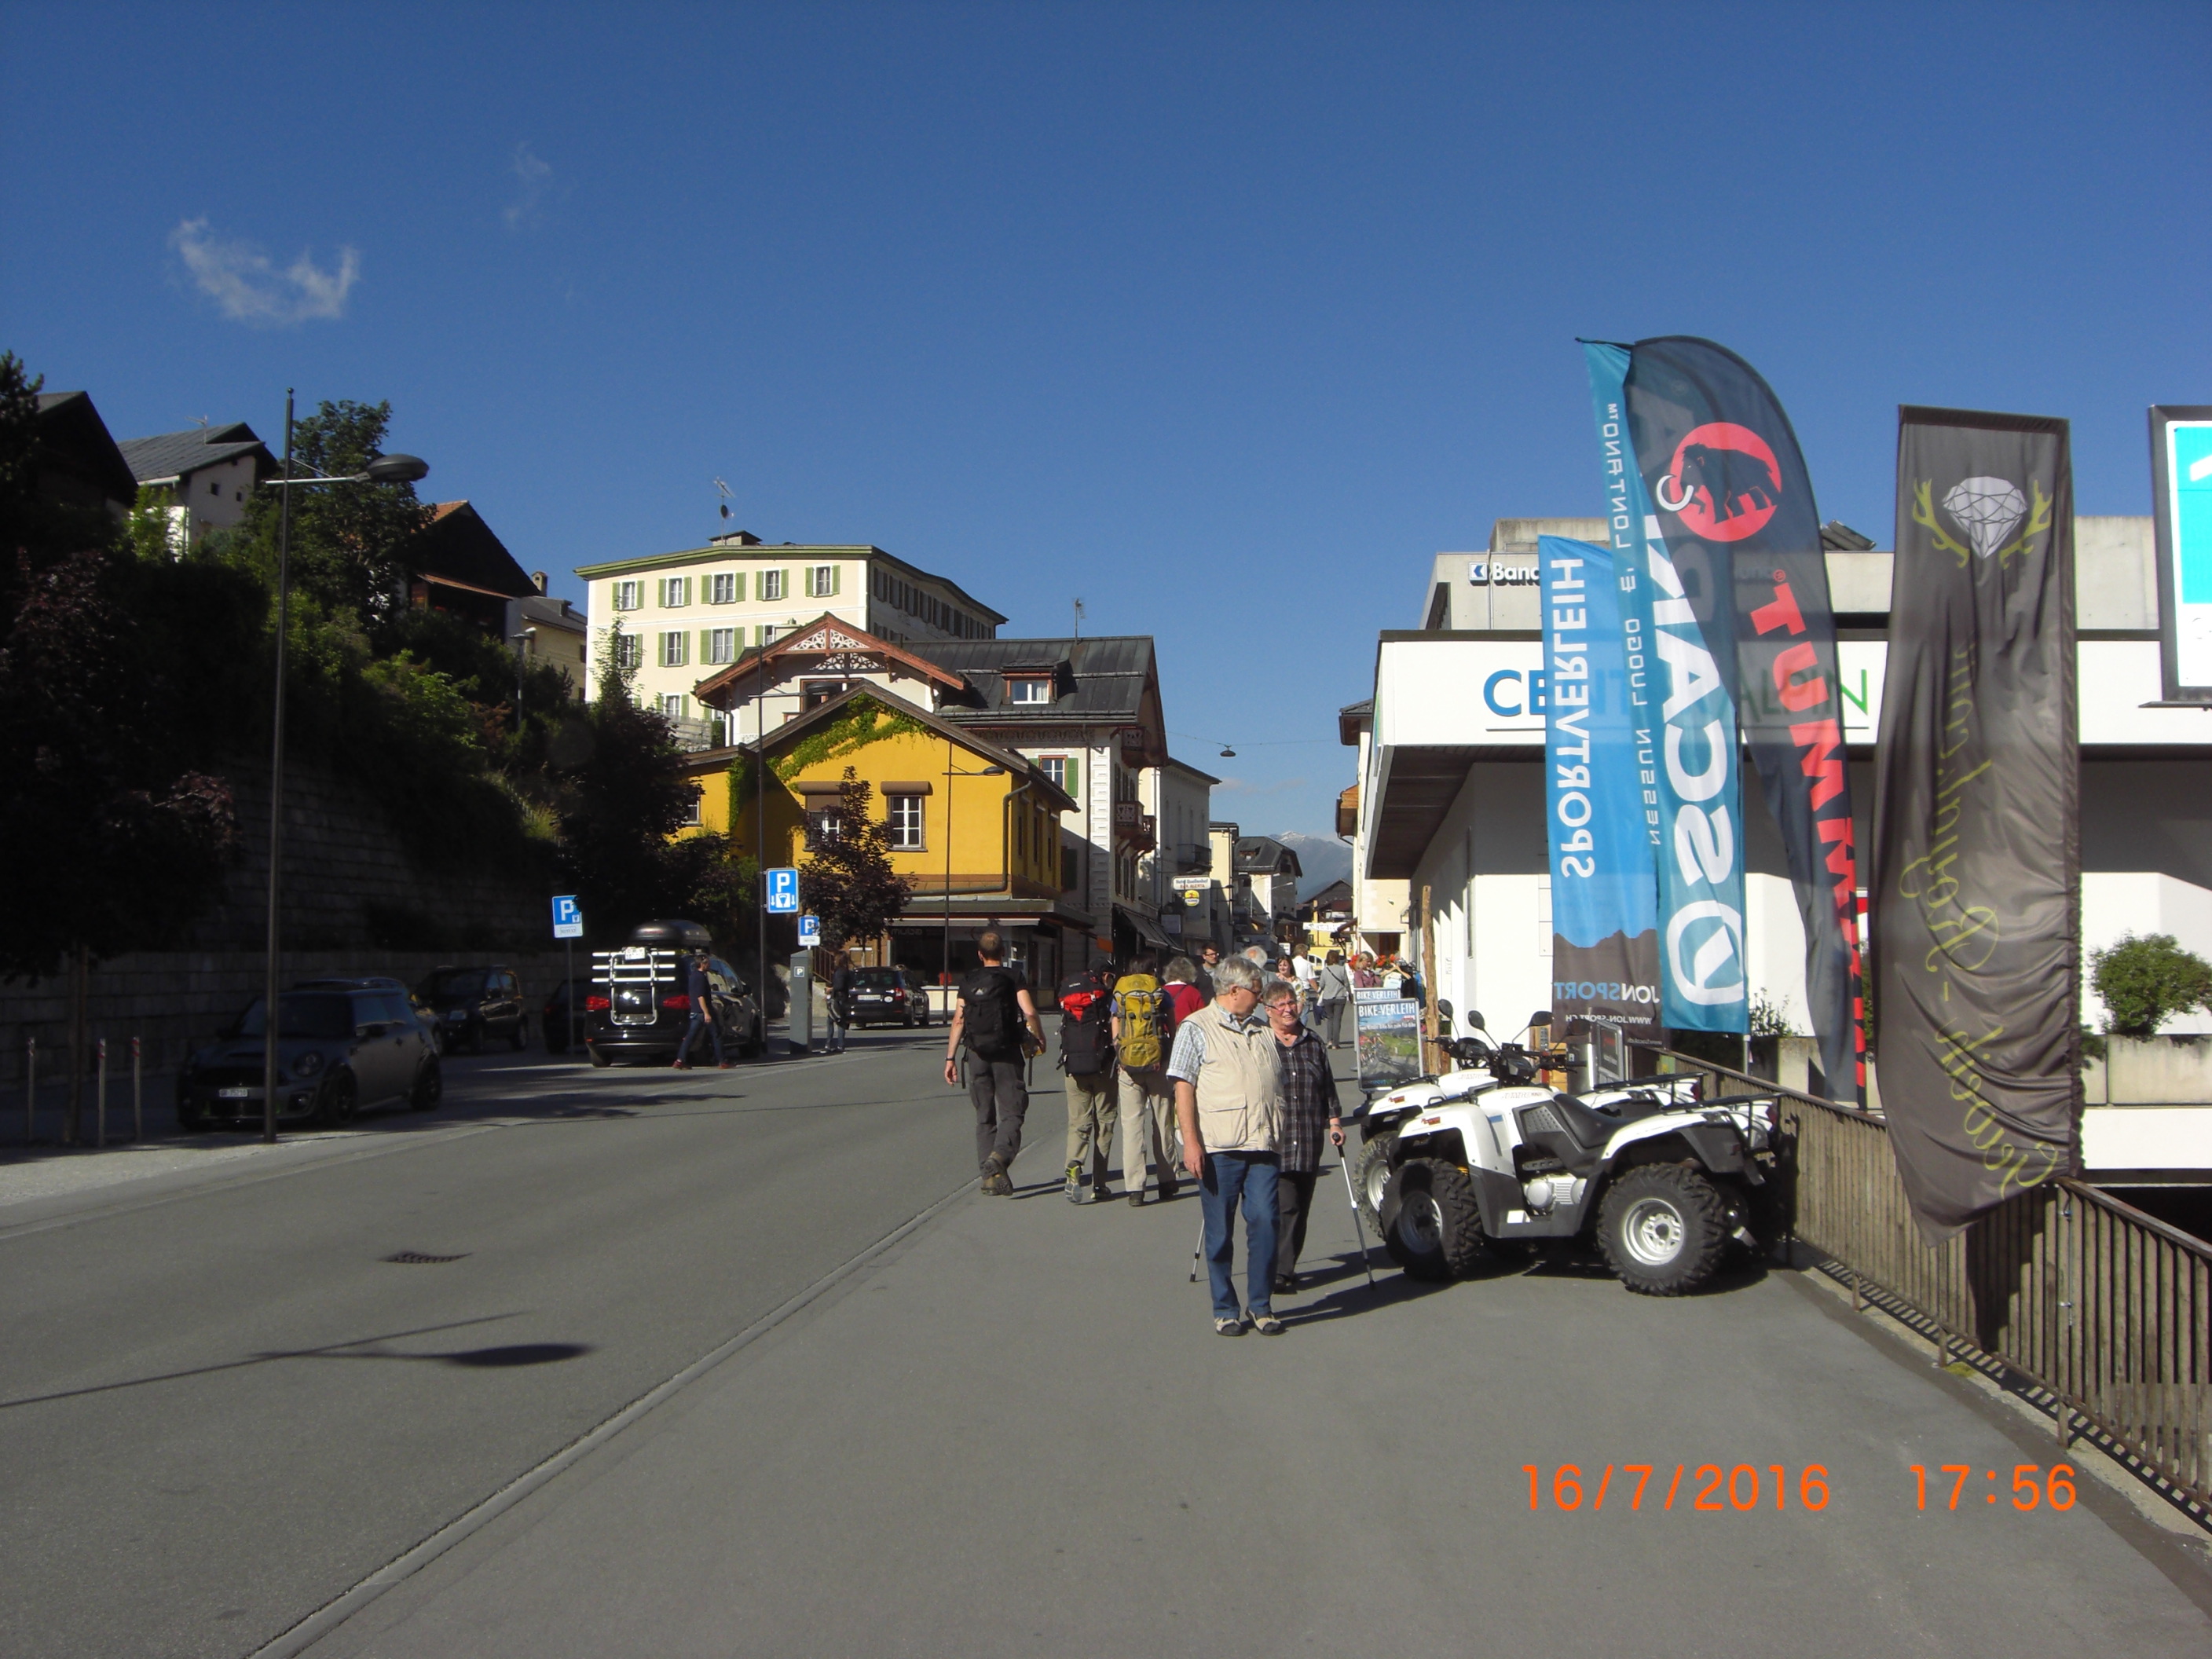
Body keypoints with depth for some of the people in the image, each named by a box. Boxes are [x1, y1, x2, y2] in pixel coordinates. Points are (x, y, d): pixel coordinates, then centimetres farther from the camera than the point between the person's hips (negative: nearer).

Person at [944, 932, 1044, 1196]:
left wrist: (950, 1058, 4)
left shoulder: (969, 983, 7)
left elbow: (958, 1021, 2)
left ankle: (989, 1176, 8)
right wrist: (1039, 1039, 1)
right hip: (1007, 1055, -3)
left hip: (978, 1056, 3)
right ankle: (1000, 1156, -27)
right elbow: (1029, 1012, -15)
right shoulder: (1012, 980, -3)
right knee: (1012, 1112, -1)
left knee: (984, 1116, 11)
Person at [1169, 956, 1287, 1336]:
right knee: (1220, 1231, 2)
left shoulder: (1263, 1031, 20)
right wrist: (1190, 1141, -12)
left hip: (1261, 1146, 4)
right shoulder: (1197, 1029, 2)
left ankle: (1261, 1304, 8)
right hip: (1218, 1147, -4)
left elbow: (1279, 1085, 25)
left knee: (1264, 1222, -5)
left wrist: (1281, 1137, 19)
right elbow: (1183, 1087, -4)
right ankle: (1225, 1309, 13)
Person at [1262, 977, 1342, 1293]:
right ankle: (1281, 1271, -7)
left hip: (1308, 1145, 5)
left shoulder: (1312, 1043, 14)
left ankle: (1284, 1269, 14)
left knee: (1300, 1208, 6)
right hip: (1272, 1144, -5)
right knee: (1284, 1206, -12)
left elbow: (1328, 1087, 20)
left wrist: (1334, 1121, 13)